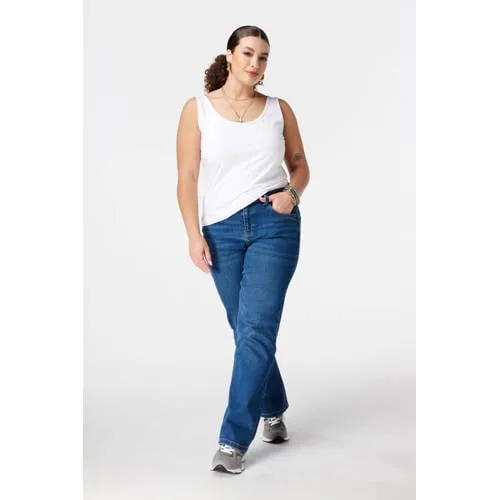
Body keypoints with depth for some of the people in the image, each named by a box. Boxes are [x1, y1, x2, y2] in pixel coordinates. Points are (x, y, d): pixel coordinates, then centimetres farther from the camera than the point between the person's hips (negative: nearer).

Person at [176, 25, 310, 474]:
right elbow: (187, 178, 0)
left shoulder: (279, 109, 6)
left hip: (275, 225, -1)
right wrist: (194, 234, -8)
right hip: (223, 230, 1)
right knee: (247, 331, 11)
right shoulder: (197, 109, 1)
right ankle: (273, 410, 35)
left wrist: (292, 193, -6)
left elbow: (300, 165, 15)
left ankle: (234, 440, -3)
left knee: (256, 330, -8)